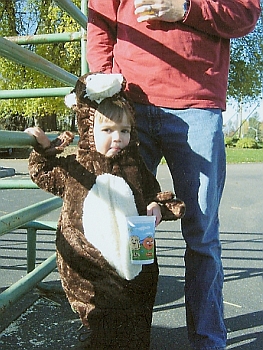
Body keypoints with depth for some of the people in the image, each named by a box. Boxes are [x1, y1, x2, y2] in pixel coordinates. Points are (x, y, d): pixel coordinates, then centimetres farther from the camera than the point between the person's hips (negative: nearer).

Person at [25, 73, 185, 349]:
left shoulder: (135, 166, 1)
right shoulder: (73, 167, -1)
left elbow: (153, 193, 12)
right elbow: (43, 176, 16)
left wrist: (157, 207, -8)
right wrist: (44, 148, 3)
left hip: (133, 257, 2)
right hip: (88, 264, -1)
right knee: (99, 321, 11)